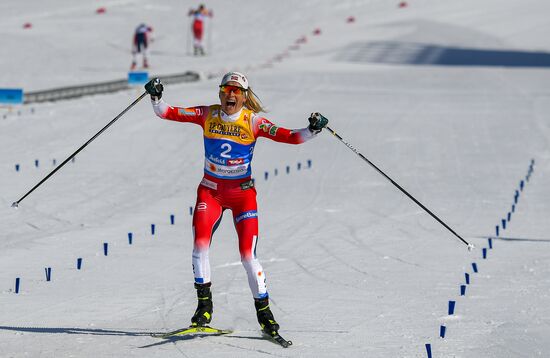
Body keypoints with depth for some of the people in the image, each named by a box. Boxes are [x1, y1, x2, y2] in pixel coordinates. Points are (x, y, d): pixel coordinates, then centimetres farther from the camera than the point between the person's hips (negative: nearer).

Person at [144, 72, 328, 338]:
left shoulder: (253, 121, -10)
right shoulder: (207, 115, -4)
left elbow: (289, 137, -17)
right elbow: (168, 113, -4)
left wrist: (312, 130, -33)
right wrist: (155, 98, -22)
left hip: (242, 193, -2)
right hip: (210, 191, 2)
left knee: (248, 255, -9)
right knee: (200, 245, -16)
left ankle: (263, 310, 6)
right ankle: (204, 305, 0)